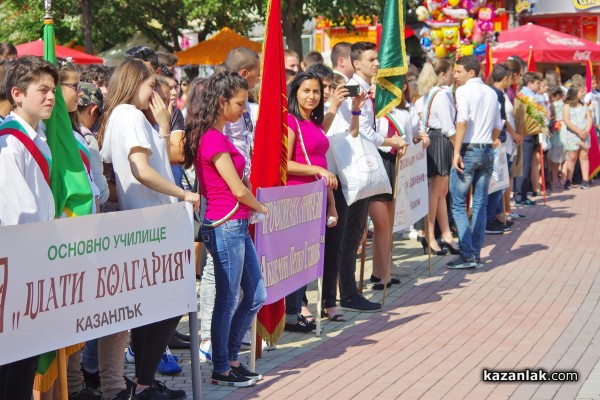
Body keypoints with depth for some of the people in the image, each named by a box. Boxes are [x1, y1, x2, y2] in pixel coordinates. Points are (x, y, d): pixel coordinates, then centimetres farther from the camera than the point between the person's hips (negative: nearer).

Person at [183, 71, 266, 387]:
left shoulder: (217, 136, 13)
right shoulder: (214, 139, -16)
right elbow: (238, 190, -14)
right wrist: (261, 207, 2)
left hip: (238, 226, 10)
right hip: (225, 226, -10)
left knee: (256, 295, 15)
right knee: (227, 300, 1)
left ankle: (230, 358, 26)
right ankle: (221, 370, 12)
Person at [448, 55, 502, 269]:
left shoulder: (464, 91, -7)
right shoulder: (491, 93, 14)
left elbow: (462, 121, -19)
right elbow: (498, 125, 18)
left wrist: (457, 151, -20)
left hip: (468, 150, -7)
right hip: (487, 151, 7)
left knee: (458, 204, -1)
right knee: (480, 205, 9)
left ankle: (467, 255, -7)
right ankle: (476, 254, 10)